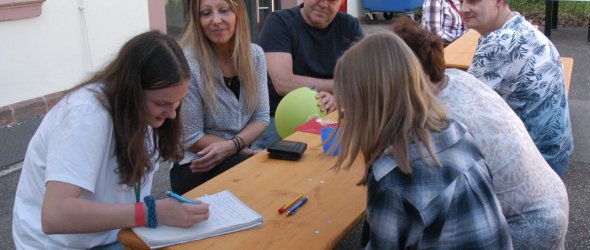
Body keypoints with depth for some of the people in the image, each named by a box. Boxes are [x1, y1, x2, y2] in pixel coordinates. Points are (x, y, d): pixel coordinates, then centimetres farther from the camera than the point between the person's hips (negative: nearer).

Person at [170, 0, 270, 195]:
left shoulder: (255, 54, -1)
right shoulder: (187, 62, -18)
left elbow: (261, 117, 2)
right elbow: (191, 138, -14)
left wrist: (232, 145, -16)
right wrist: (241, 148, -12)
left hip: (242, 156, 5)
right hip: (197, 167, -5)